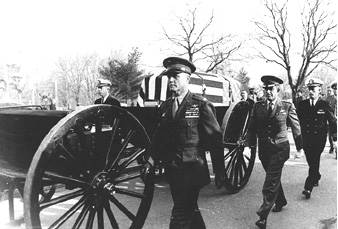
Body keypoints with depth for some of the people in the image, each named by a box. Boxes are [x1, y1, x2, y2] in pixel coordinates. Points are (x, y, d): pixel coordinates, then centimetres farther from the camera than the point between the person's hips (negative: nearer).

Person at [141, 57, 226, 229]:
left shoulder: (201, 105, -10)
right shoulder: (165, 106, 8)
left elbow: (215, 139, -9)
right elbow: (159, 136, 9)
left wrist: (219, 171, -7)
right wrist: (151, 160, -3)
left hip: (192, 170, -6)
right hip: (172, 170, 6)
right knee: (189, 210, 22)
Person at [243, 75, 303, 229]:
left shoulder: (287, 106, -5)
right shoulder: (258, 106, 1)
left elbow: (295, 127, 3)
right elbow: (252, 128, 1)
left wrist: (299, 146, 8)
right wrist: (248, 145, -10)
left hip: (279, 148, -4)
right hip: (264, 148, 4)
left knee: (270, 182, -7)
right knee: (273, 179, 20)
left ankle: (263, 216, -1)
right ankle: (280, 202, 44)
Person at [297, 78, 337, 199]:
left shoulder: (325, 105, -5)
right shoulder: (302, 104, 2)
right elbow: (298, 121, 3)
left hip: (319, 139, -3)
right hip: (306, 138, 3)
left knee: (314, 162, -8)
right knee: (311, 162, 15)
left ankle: (308, 188, -6)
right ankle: (316, 177, 43)